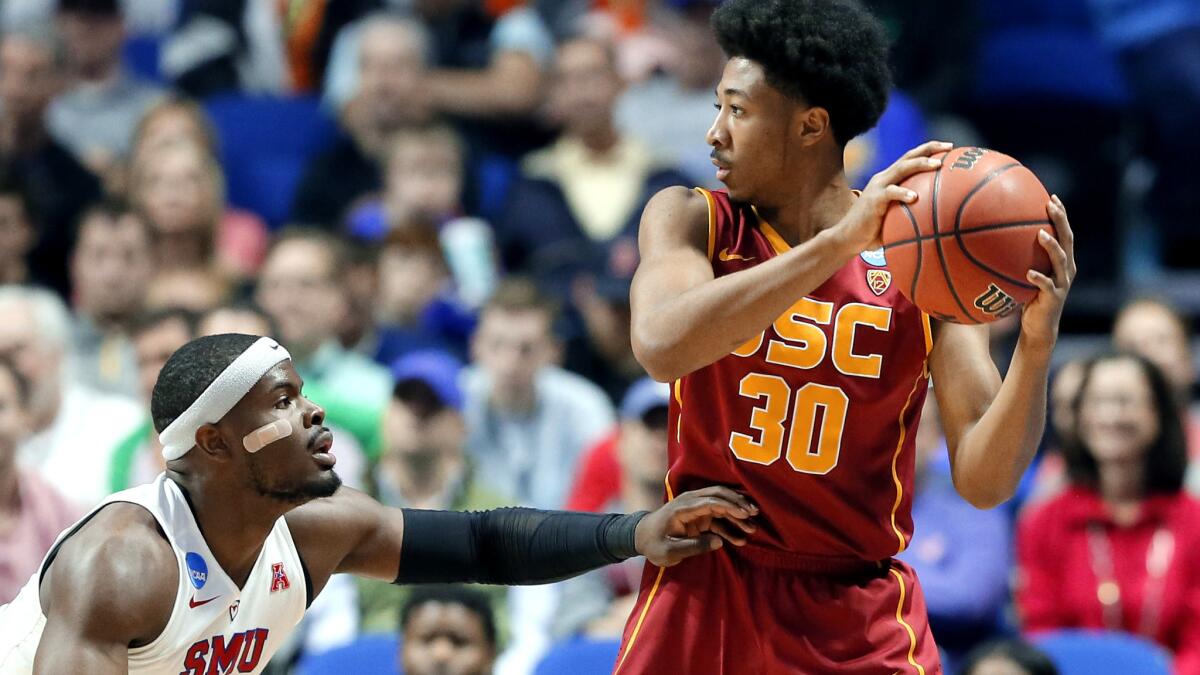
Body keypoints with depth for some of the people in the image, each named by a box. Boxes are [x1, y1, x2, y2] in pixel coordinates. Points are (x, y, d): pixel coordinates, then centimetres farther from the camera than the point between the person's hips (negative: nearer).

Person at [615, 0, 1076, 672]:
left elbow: (983, 482, -10)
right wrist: (838, 242, -33)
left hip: (861, 616, 0)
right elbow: (661, 347, -27)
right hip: (706, 589, 1)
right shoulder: (692, 220, -4)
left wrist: (1037, 347, -27)